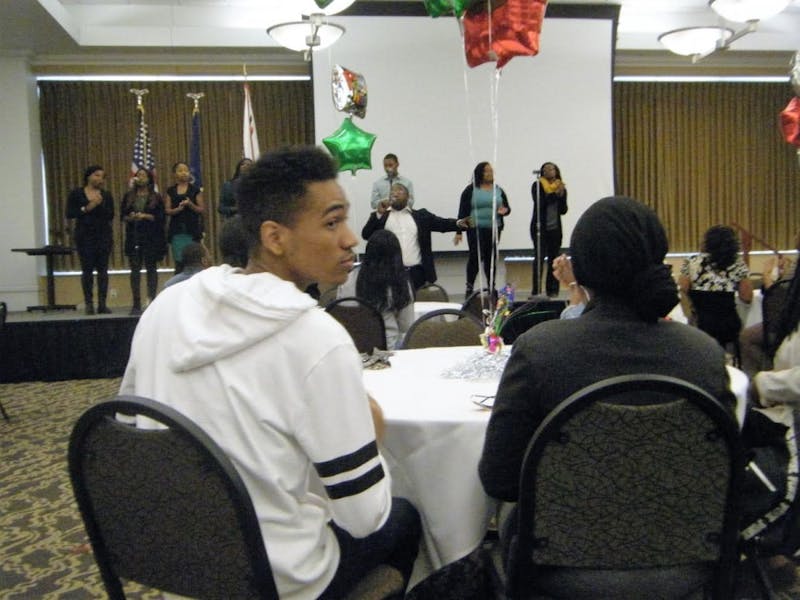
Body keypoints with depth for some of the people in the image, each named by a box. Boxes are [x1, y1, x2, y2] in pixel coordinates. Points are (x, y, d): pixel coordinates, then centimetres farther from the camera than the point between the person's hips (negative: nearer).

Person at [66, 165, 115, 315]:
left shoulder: (106, 195, 9)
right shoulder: (76, 194, 4)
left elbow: (111, 216, 2)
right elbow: (69, 213, -2)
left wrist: (101, 205, -13)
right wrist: (86, 209, -13)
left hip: (103, 234, 2)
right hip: (84, 235, -2)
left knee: (102, 269, -1)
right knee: (87, 270, -4)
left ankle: (102, 303, 1)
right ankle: (89, 303, 2)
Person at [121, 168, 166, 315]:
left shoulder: (156, 197, 3)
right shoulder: (128, 196, 11)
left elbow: (161, 217, -3)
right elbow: (122, 215, 10)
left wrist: (145, 216, -16)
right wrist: (130, 218, -11)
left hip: (151, 238, -2)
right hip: (133, 237, 2)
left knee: (151, 268, 2)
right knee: (135, 269, 0)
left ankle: (151, 301, 7)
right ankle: (136, 304, 3)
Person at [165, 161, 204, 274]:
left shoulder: (195, 190, 3)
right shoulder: (171, 191, 9)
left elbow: (202, 210, 2)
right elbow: (167, 210, 5)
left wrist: (190, 204, -15)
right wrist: (178, 209, -15)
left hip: (192, 230, -1)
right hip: (177, 230, 2)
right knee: (179, 262, -1)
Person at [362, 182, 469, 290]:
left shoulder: (420, 215, 12)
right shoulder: (381, 216, 10)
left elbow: (441, 223, 2)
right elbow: (366, 235, -1)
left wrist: (458, 223, -17)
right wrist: (379, 214, -11)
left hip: (416, 272, 1)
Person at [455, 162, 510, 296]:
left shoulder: (498, 190, 12)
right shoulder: (471, 190, 0)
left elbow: (507, 208, 16)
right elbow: (462, 211, -1)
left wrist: (505, 210, -10)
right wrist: (459, 232, -5)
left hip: (494, 229, 4)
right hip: (476, 229, -4)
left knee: (491, 257, 7)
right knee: (475, 257, -9)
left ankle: (491, 286, 16)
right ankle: (469, 287, -2)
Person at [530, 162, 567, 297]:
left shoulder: (561, 187, 9)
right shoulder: (537, 186, 0)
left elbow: (563, 210, 3)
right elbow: (540, 203, -15)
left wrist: (561, 195, -10)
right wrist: (553, 193, -18)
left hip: (555, 228, 3)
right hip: (540, 227, -3)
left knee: (553, 259, 3)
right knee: (539, 257, -8)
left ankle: (552, 289, 7)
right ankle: (535, 289, -6)